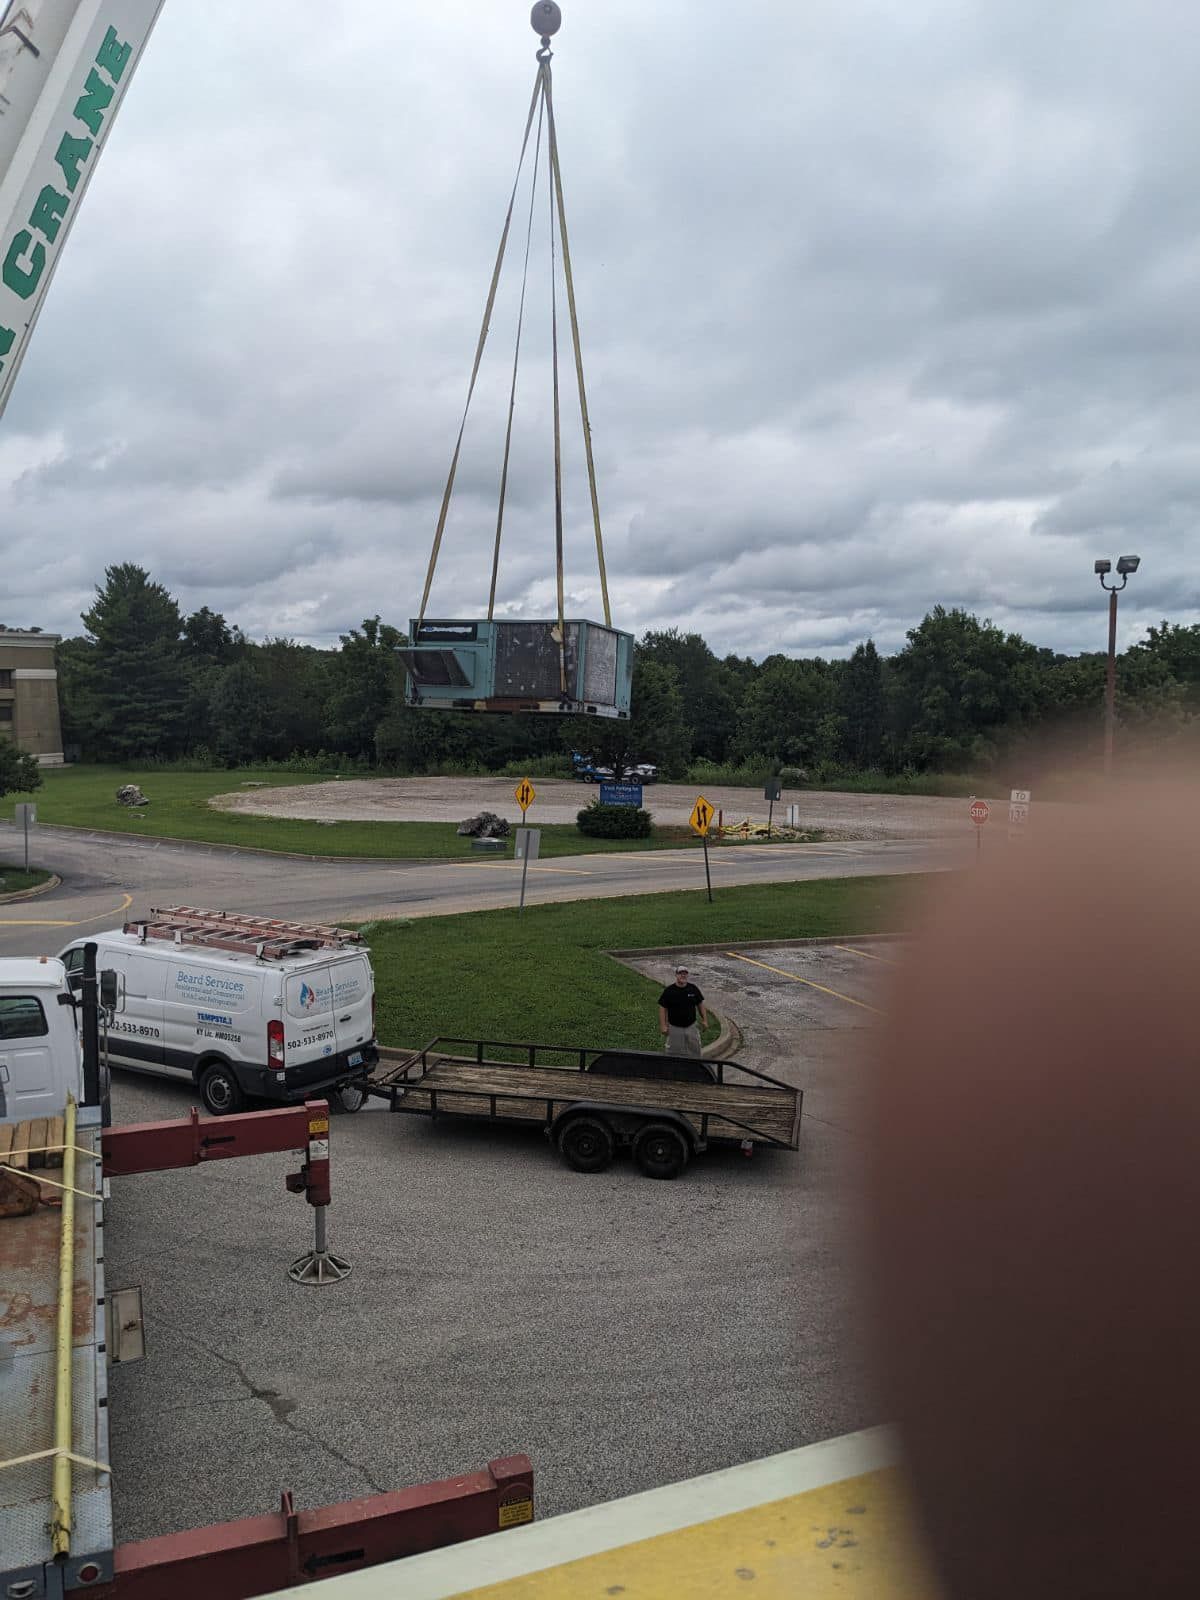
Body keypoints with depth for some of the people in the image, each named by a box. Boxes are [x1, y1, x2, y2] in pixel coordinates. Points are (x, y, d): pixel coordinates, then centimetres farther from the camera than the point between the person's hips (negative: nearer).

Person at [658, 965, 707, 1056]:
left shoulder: (693, 989, 1)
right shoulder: (669, 991, -8)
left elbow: (700, 1004, 10)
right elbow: (662, 1008, -6)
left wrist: (704, 1020, 5)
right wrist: (663, 1026, -11)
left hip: (691, 1027, 3)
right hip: (675, 1028, -3)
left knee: (695, 1052, 11)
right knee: (675, 1053, 6)